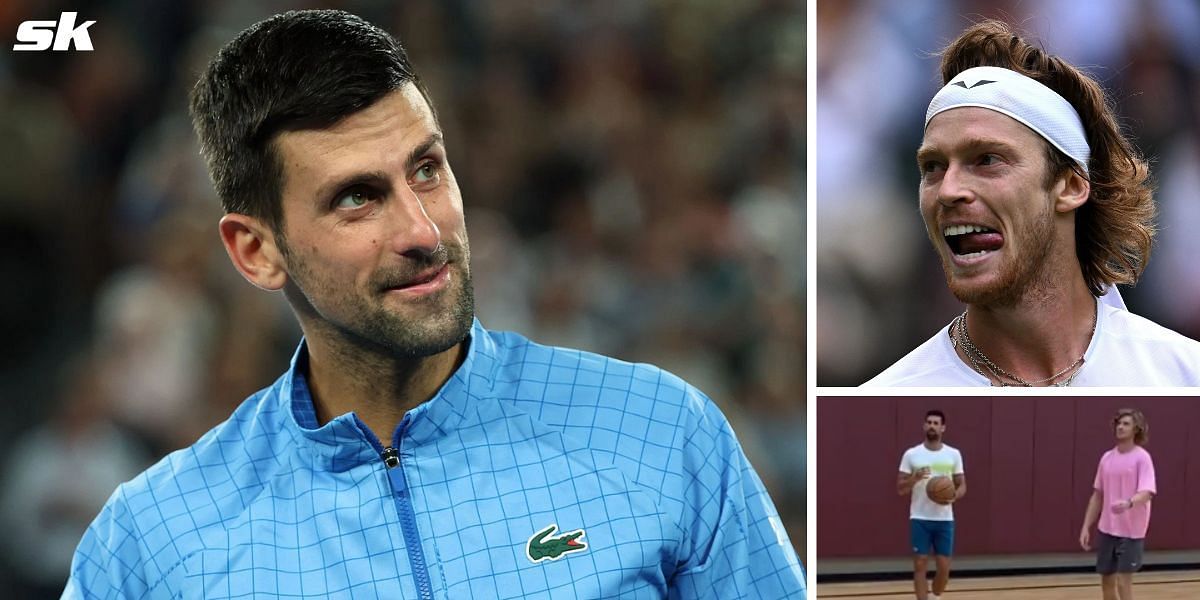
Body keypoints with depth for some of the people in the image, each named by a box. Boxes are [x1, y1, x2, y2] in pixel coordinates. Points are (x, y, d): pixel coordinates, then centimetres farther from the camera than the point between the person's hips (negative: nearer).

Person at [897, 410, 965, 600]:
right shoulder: (911, 454, 1)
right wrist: (915, 478, -20)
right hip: (920, 519, -1)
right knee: (920, 565, -3)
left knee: (944, 567, 2)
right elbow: (900, 488, 1)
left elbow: (962, 485, 7)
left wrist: (954, 496, -16)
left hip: (945, 519, 1)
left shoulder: (953, 454, 4)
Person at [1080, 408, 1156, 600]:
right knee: (1107, 582, 10)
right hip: (1106, 530, 6)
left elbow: (1147, 493, -22)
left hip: (1130, 532, -6)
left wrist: (1129, 503, -43)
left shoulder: (1142, 458, -10)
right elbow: (1097, 495, 15)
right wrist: (1086, 527, 10)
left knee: (1123, 583, -10)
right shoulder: (1107, 458, 9)